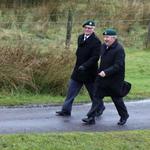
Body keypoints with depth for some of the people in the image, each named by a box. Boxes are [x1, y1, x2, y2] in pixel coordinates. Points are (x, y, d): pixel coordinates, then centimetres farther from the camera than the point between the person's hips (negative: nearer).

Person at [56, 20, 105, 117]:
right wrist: (79, 65, 13)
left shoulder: (96, 41, -14)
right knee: (71, 90, 5)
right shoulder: (80, 38, 9)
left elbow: (95, 57, -21)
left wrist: (84, 66, -29)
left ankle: (100, 108, 29)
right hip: (78, 70, 6)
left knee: (93, 92, 9)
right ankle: (66, 110, 11)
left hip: (89, 72, -6)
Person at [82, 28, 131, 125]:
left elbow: (118, 66, -26)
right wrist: (100, 71, 14)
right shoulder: (104, 46, 5)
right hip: (102, 77, 7)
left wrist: (106, 72, -32)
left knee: (117, 99, 9)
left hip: (114, 80, -7)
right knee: (97, 96, 1)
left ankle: (124, 116, 31)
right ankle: (91, 118, 1)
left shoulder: (119, 49, -20)